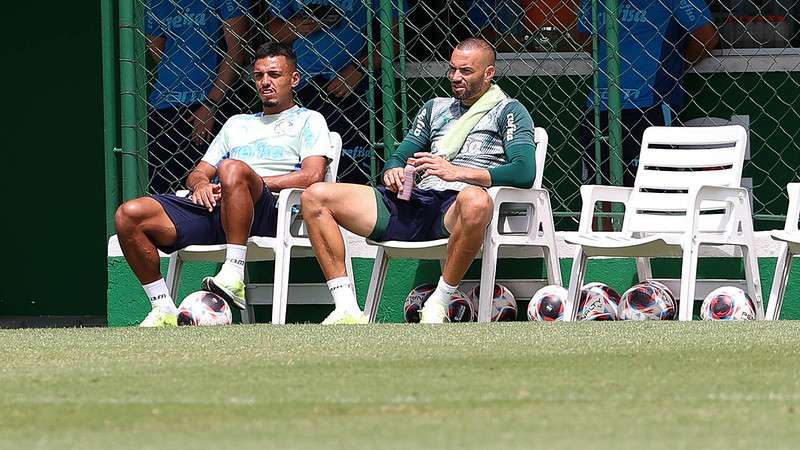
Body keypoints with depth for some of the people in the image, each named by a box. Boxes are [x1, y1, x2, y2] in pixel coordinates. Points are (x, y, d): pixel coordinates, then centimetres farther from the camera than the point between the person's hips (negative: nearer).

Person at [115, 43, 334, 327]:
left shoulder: (308, 121, 20)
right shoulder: (237, 123, 37)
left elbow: (312, 176, 1)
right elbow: (198, 173, 29)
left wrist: (255, 182, -8)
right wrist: (201, 183, 3)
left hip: (266, 213, -6)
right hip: (211, 208, 6)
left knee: (232, 169, -41)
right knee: (130, 215, -18)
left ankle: (234, 278, -42)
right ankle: (163, 310, -16)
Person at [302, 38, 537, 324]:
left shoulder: (508, 112, 10)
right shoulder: (436, 108, 30)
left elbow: (525, 172, -7)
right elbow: (401, 156, 28)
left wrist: (458, 172, -16)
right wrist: (393, 172, 1)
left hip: (455, 207, -6)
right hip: (414, 203, 6)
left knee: (475, 201, -46)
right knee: (315, 197, -8)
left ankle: (438, 304, -29)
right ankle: (347, 310, -19)